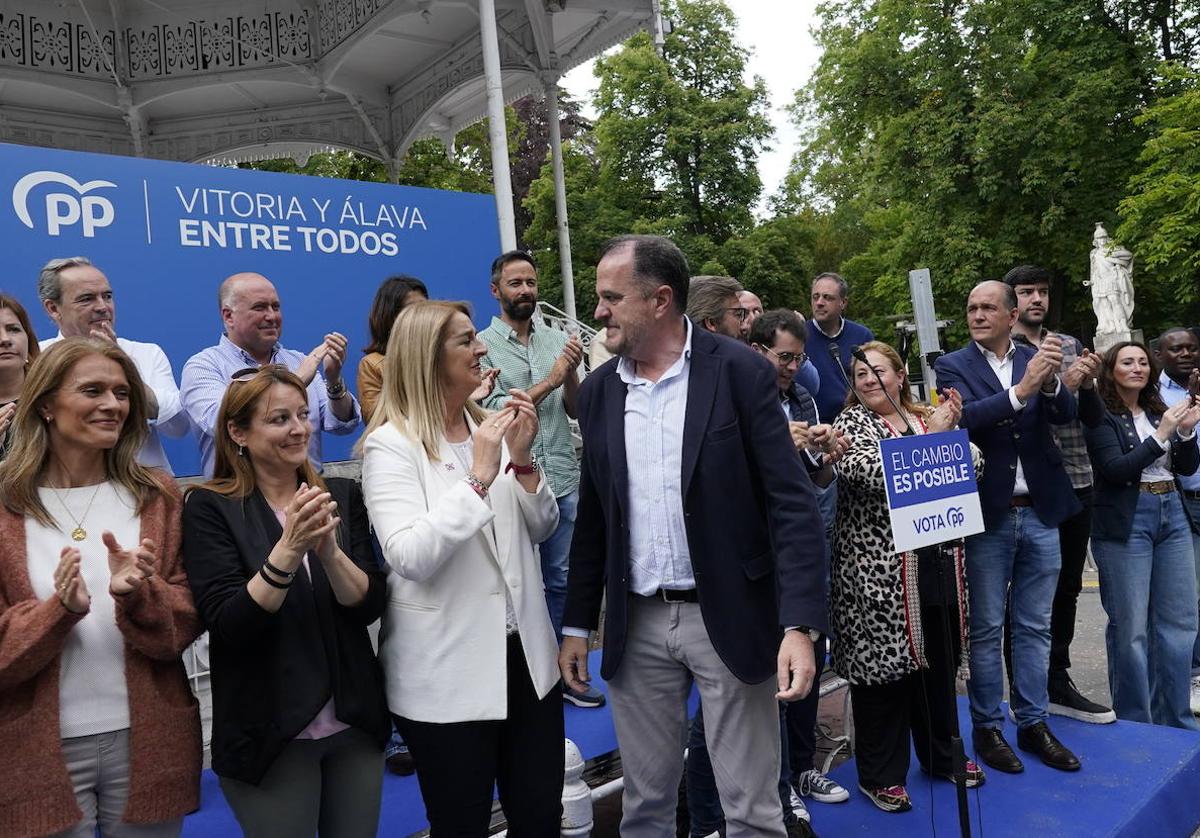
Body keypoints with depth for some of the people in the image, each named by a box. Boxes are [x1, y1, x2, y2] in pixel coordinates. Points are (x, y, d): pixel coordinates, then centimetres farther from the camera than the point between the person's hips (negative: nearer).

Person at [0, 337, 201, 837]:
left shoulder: (157, 496, 1)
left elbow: (187, 623, -2)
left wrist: (137, 595, -21)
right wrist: (60, 608, -22)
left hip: (147, 741, 2)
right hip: (40, 748, -1)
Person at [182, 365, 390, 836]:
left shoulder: (342, 496, 1)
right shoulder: (210, 508, -9)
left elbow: (371, 605, -6)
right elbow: (228, 627, -17)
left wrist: (329, 549, -24)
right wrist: (288, 550, -30)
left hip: (355, 722, 4)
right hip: (269, 733, -4)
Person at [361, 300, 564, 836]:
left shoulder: (490, 427, 5)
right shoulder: (391, 445, -11)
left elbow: (542, 529, 6)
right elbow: (410, 558, -22)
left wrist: (523, 461, -10)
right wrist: (478, 478, -24)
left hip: (524, 655, 5)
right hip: (446, 674, -5)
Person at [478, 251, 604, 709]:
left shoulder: (557, 340, 7)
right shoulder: (482, 346, -5)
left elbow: (575, 410, 6)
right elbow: (495, 412, -13)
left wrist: (571, 375, -13)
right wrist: (549, 380, -17)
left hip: (563, 482, 4)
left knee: (561, 581, 14)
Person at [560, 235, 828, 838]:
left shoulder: (741, 373, -9)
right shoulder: (598, 391, 4)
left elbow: (791, 504, -11)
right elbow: (593, 517, 11)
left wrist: (799, 625, -20)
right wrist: (577, 624, 11)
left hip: (730, 618, -4)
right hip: (636, 625, 4)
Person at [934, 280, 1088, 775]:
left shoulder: (1035, 358, 5)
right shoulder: (953, 366, -3)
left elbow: (1065, 415, -7)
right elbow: (964, 417, -20)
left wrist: (1050, 381, -27)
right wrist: (1022, 389, -30)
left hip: (1040, 513, 4)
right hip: (987, 515, -3)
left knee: (1035, 626, 14)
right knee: (986, 629, 7)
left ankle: (1033, 724, 27)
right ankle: (987, 727, 19)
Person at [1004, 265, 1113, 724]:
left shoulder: (1071, 345, 11)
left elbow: (1095, 418, 10)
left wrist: (1087, 385, -9)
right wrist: (1059, 386, -22)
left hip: (1077, 487, 6)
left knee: (1066, 590, 14)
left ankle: (1057, 683, 28)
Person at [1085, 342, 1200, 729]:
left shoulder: (1159, 411, 12)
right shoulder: (1101, 417, -7)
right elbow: (1116, 469, -16)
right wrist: (1161, 435, -19)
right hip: (1127, 522, -7)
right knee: (1130, 627, -1)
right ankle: (1134, 723, 13)